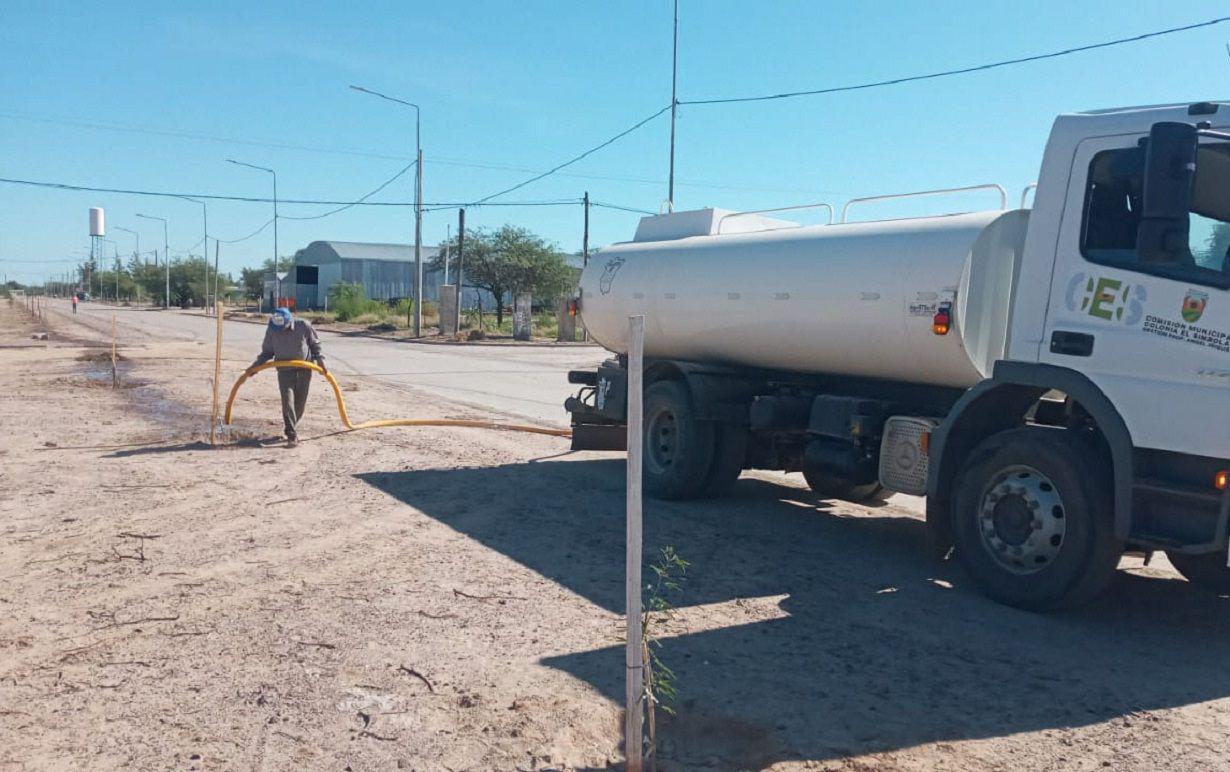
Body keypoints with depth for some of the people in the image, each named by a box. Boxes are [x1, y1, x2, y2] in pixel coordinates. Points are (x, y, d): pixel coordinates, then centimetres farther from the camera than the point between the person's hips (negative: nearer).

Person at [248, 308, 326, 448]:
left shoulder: (304, 326, -13)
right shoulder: (271, 330, -10)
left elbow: (315, 344, 3)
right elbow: (267, 351, 4)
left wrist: (320, 360, -6)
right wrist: (254, 366, -5)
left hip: (304, 369, 0)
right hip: (285, 370, 0)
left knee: (300, 401, 7)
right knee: (288, 401, -11)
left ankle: (290, 426, 29)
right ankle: (292, 435, -9)